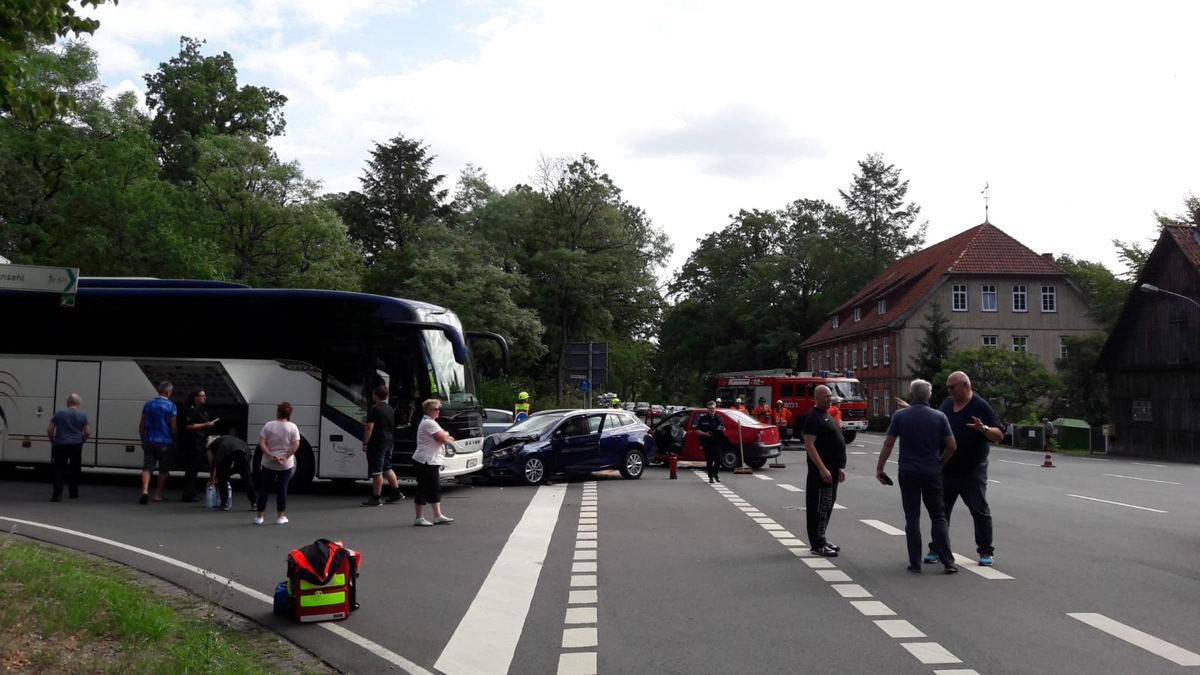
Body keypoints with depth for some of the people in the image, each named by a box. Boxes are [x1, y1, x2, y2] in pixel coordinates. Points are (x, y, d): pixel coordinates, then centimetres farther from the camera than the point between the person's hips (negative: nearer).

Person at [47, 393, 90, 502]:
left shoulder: (59, 413, 1)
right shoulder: (83, 415, 1)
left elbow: (50, 430, 0)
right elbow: (87, 432, -2)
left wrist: (53, 441, 13)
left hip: (60, 446, -1)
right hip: (76, 446, 1)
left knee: (59, 470, 0)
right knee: (74, 470, 15)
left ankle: (57, 495, -12)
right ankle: (74, 493, 23)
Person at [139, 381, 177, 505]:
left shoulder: (148, 404, 4)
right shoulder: (171, 407, -8)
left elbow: (141, 425, 7)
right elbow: (173, 427, -6)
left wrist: (143, 439, 17)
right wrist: (173, 439, 10)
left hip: (149, 441, 3)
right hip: (165, 443, -2)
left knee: (147, 467, 1)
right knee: (163, 469, 11)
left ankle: (145, 490, -19)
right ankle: (158, 494, 17)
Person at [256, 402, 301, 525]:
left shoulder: (268, 425, -2)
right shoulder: (292, 427, -5)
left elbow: (261, 443, -9)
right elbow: (296, 445, -13)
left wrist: (270, 456, -13)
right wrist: (285, 457, -14)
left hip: (268, 464, 1)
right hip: (286, 465, -1)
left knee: (264, 489, 9)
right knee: (282, 489, 6)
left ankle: (259, 517, 13)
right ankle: (281, 517, 10)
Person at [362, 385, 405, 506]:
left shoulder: (374, 409, -14)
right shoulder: (390, 409, 13)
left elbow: (369, 427, -20)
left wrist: (365, 443, -15)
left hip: (377, 444, -8)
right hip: (389, 442, 8)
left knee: (377, 472, -3)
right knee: (387, 469, 19)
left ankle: (376, 498, 1)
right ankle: (397, 492, 20)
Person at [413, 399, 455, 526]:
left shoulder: (430, 422, 17)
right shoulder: (429, 423, -17)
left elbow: (441, 437, 23)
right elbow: (443, 438, -20)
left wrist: (444, 435, 2)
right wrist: (446, 434, 0)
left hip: (432, 462, 11)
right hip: (425, 462, -11)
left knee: (435, 489, 13)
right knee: (423, 489, -4)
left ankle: (438, 516, 18)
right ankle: (419, 518, 2)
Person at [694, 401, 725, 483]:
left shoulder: (719, 418, 9)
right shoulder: (702, 418, -1)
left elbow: (723, 430, 16)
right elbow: (697, 430, -2)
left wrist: (723, 429, -8)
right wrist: (704, 434, -17)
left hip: (717, 442, 2)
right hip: (707, 443, -2)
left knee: (718, 459, -3)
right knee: (709, 460, 1)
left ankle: (716, 473, 20)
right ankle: (710, 477, 13)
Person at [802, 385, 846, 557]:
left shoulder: (827, 415, 16)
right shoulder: (813, 417, -13)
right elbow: (809, 445, -21)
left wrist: (840, 468, 19)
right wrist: (822, 469, -26)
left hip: (832, 470, 10)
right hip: (822, 471, -10)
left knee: (827, 505, 15)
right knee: (820, 506, -6)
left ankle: (821, 539, 24)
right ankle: (818, 545, -1)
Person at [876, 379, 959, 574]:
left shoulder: (900, 416, -4)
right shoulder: (939, 417, -2)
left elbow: (888, 444, -4)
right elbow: (951, 446, -3)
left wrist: (879, 468, 4)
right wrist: (940, 463, 14)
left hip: (908, 473, -1)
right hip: (932, 473, 1)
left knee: (912, 518, 5)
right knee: (939, 517, 9)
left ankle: (915, 562, 4)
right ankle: (948, 561, 4)